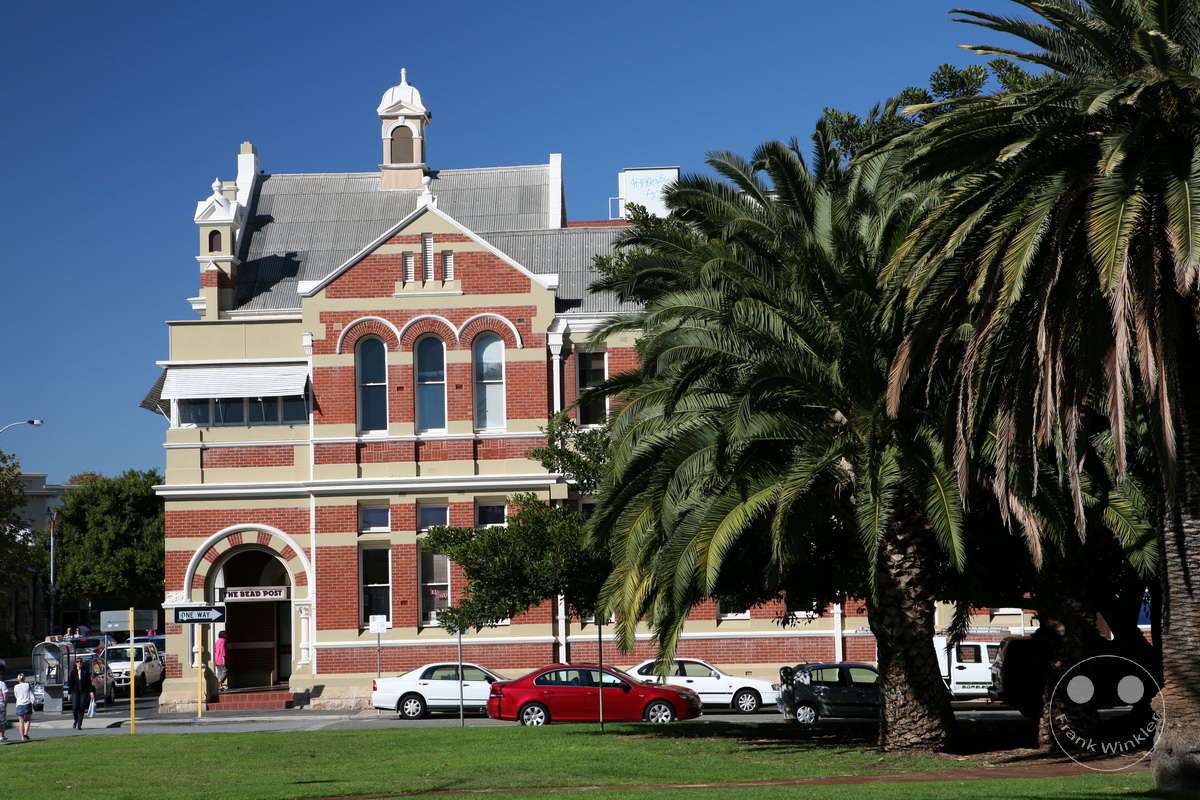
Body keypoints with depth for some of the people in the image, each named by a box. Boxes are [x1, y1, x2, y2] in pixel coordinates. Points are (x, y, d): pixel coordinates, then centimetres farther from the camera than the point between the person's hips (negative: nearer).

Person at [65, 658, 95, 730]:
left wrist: (91, 692, -1)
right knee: (75, 707, -11)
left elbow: (89, 682, 5)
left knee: (82, 708, -3)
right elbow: (70, 683, 7)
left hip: (84, 692, 0)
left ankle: (79, 725, 3)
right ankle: (76, 721, 16)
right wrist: (69, 693, 2)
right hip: (75, 692, 0)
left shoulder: (86, 671, 3)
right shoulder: (73, 672, 5)